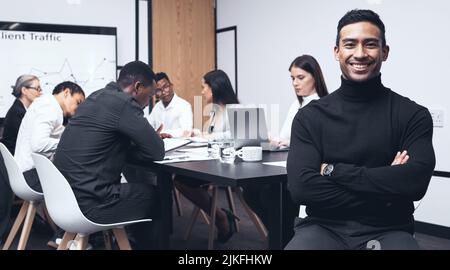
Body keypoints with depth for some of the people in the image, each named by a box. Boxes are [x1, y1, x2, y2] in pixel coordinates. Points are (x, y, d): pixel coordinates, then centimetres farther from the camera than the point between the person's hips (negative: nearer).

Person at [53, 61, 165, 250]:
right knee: (158, 194, 11)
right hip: (88, 203, -9)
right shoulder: (123, 103, -15)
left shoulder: (97, 97, 12)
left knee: (140, 187, 25)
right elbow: (157, 152, -13)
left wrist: (150, 136, 10)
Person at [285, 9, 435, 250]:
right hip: (324, 228, 1)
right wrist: (385, 183, -12)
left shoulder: (412, 115, 1)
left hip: (387, 232, 0)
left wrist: (334, 170, -13)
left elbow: (415, 181, -14)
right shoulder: (310, 117, 2)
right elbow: (301, 187, -12)